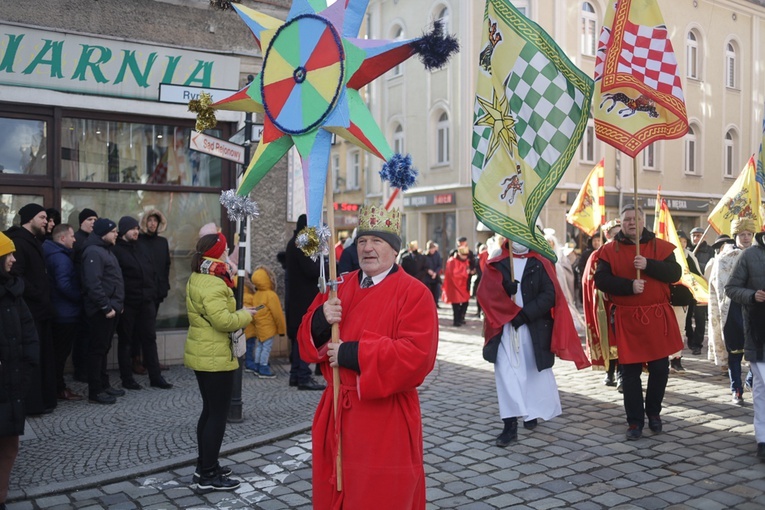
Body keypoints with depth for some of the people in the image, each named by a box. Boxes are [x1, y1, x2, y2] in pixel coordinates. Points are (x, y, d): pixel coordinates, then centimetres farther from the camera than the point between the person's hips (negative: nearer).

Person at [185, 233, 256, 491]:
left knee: (209, 410, 19)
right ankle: (208, 476, 4)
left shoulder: (196, 279, 11)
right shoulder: (212, 285, -22)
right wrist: (245, 315, -13)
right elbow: (223, 321, -29)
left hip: (202, 354, 11)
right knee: (218, 414, -2)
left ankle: (205, 465, 28)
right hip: (215, 357, -11)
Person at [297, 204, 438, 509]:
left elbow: (417, 356, -23)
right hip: (336, 414, 6)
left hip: (384, 422, -6)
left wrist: (351, 354, -22)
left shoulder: (414, 293, -11)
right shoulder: (339, 288, 9)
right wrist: (321, 319, -14)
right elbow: (307, 343, 9)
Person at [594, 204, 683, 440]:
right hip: (626, 319, -1)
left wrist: (648, 265, -21)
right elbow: (601, 279, -7)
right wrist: (629, 285, -19)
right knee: (630, 371, 3)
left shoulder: (661, 247, 5)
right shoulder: (610, 250, 2)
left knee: (660, 368, 8)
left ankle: (653, 412, 30)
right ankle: (635, 421, 14)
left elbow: (675, 273, -7)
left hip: (657, 317, 1)